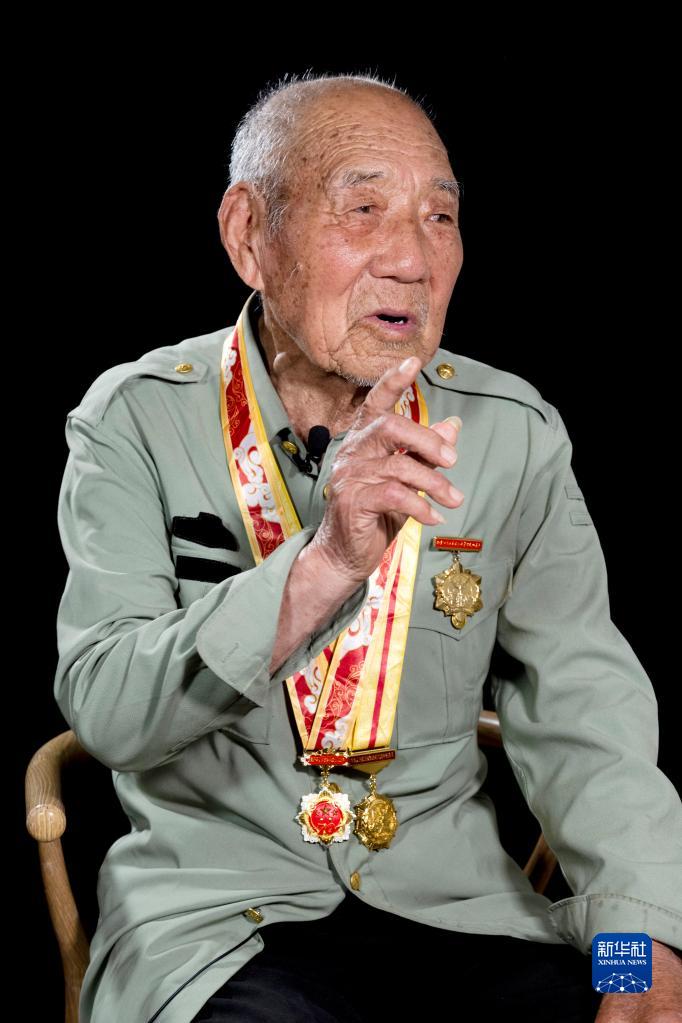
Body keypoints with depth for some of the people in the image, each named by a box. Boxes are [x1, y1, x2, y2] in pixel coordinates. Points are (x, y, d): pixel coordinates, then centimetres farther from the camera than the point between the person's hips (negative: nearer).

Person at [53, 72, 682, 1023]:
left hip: (457, 900, 3)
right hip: (219, 901, -3)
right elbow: (103, 711, -15)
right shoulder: (136, 419, -5)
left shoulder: (514, 432, 2)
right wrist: (320, 567, -30)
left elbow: (583, 713, -2)